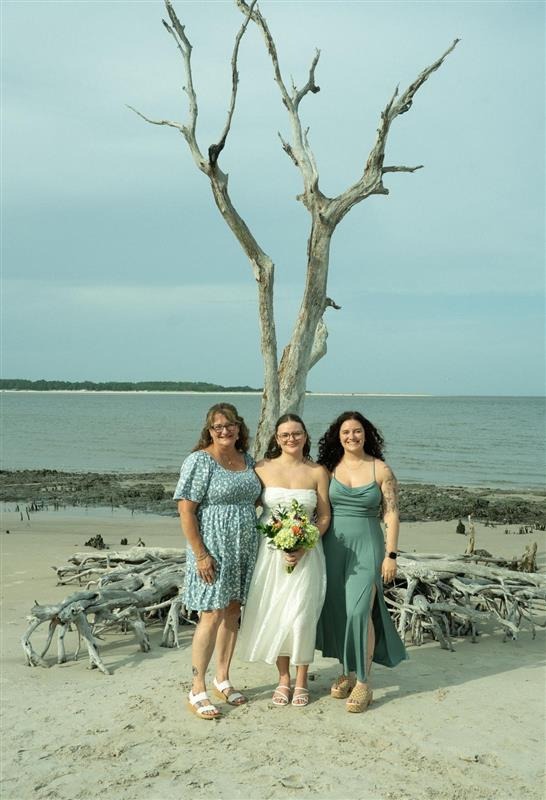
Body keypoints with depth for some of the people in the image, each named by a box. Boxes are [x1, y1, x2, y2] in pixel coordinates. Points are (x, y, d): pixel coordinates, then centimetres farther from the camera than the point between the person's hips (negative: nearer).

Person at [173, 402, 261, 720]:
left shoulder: (247, 460, 9)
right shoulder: (200, 461, -11)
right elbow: (186, 510, -15)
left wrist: (255, 541, 11)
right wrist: (200, 554, -18)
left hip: (243, 550, 7)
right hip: (213, 551, -6)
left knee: (233, 613, 12)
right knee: (212, 616, -6)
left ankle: (223, 680, 27)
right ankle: (197, 691, 5)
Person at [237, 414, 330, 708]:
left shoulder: (318, 472, 0)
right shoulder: (262, 469, -1)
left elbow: (324, 517, 2)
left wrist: (303, 547, -12)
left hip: (305, 552, 0)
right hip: (270, 551, 1)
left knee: (300, 615, -3)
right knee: (274, 614, 5)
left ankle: (301, 681, 15)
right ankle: (283, 680, 22)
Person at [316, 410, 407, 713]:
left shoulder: (381, 470, -1)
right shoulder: (330, 469, 5)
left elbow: (391, 515, -2)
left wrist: (391, 555, -7)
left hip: (367, 546, -3)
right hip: (333, 547, 3)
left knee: (359, 611, -11)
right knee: (337, 611, 7)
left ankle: (363, 682, -1)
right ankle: (347, 672, 24)